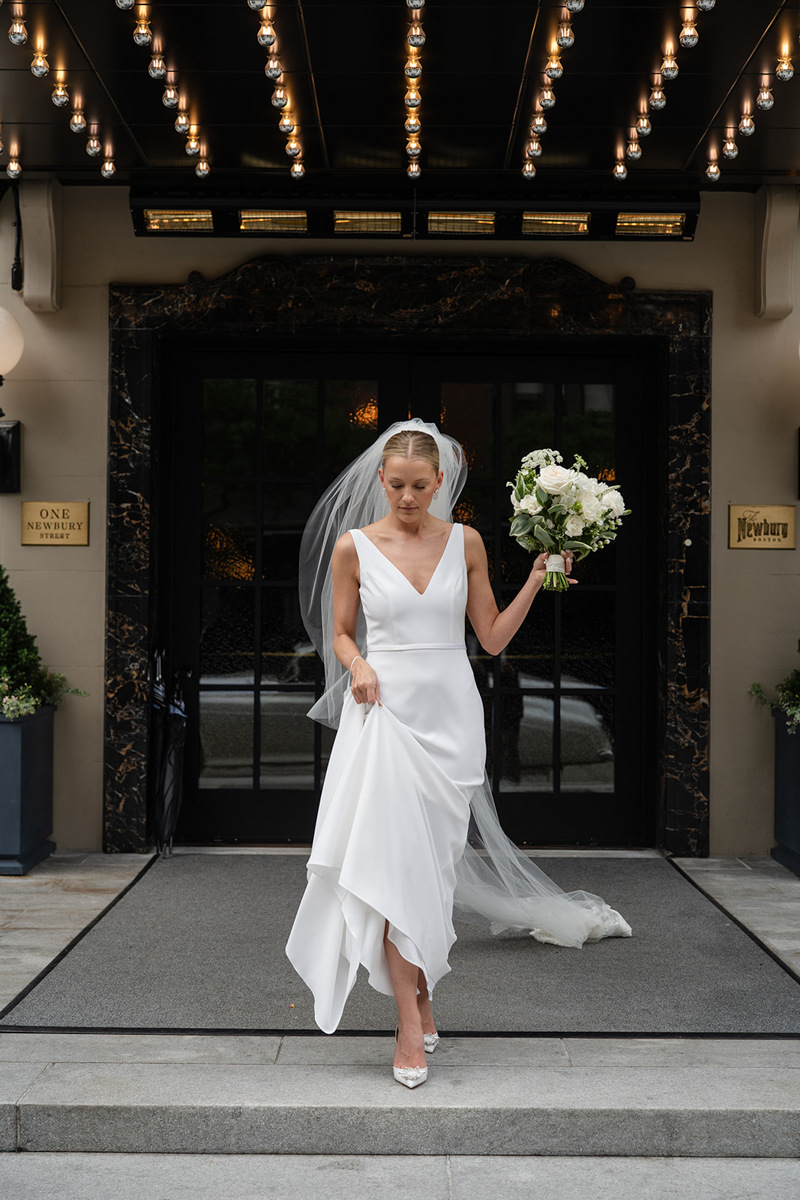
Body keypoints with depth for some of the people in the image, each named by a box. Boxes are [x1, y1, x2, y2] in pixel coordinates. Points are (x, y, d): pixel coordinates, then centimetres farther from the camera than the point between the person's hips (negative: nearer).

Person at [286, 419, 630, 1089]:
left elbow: (493, 637, 7)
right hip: (385, 708, -1)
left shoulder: (465, 542, 5)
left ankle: (415, 984, 25)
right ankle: (412, 1017, -6)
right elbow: (340, 632, 11)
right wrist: (358, 666, -9)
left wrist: (537, 579, -1)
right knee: (393, 856, -11)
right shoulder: (352, 547, 1)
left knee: (430, 857, 7)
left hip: (450, 713, 2)